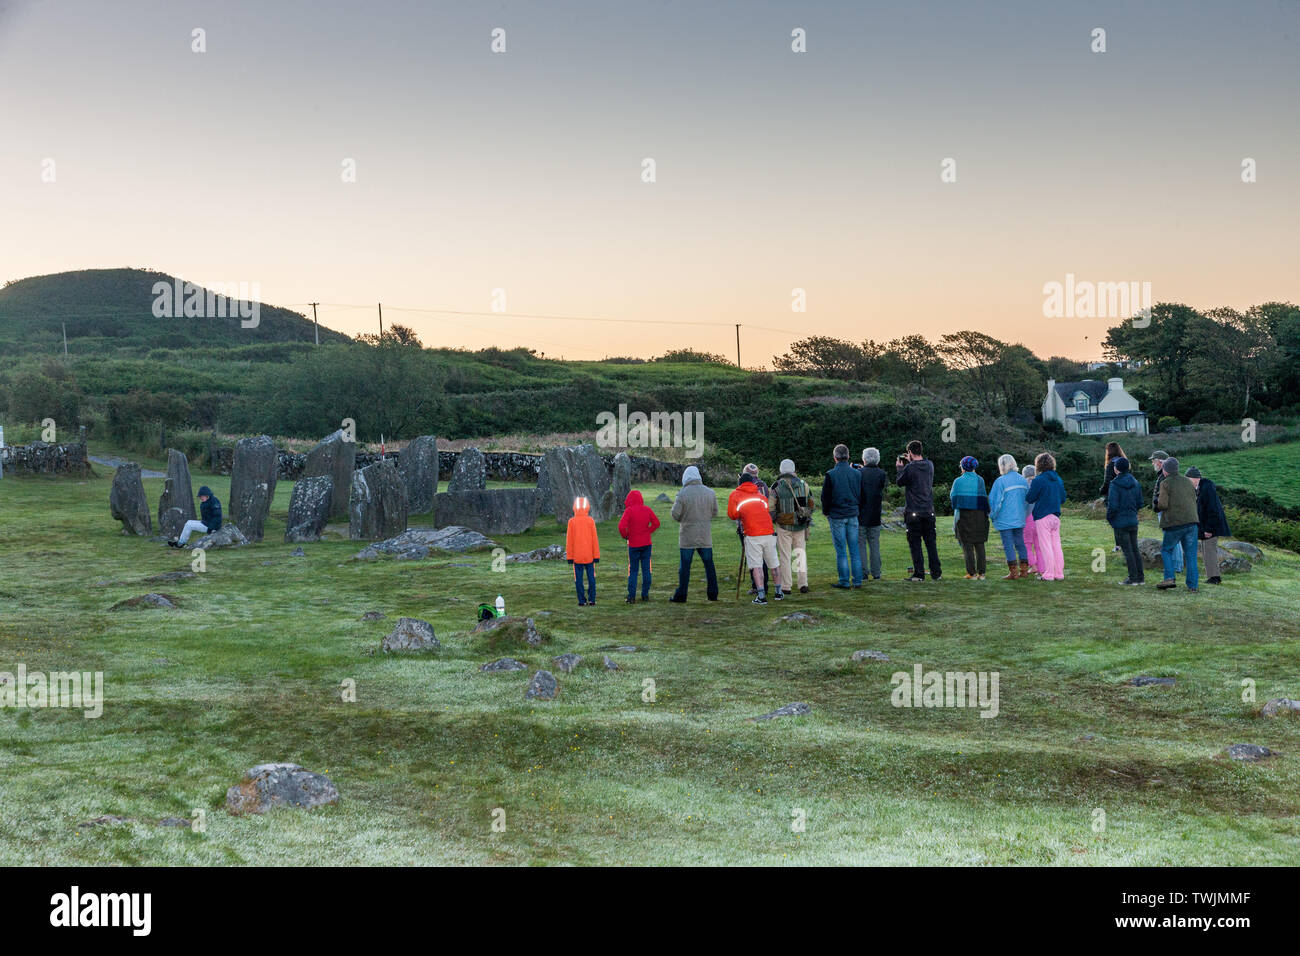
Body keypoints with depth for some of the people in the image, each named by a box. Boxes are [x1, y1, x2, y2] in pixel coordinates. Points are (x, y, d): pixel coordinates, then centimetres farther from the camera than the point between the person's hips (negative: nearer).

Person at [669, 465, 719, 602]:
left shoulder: (682, 494, -11)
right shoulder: (710, 492, 1)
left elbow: (675, 514, -11)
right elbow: (715, 512, 7)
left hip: (687, 536, -3)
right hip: (705, 536, 3)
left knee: (685, 565, 2)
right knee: (709, 564, 11)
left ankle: (681, 595, 4)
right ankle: (713, 594, 14)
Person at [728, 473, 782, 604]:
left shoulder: (735, 495, 7)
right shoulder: (761, 495, 19)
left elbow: (731, 514, 1)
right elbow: (767, 509, 15)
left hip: (753, 535, -4)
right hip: (769, 533, 4)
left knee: (756, 566, -4)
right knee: (774, 564, 15)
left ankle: (761, 596, -14)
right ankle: (779, 592, 24)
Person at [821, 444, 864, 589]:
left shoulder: (830, 475, -10)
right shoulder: (856, 474, 2)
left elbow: (825, 497, -5)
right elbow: (861, 495, 9)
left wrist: (826, 513, 10)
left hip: (837, 516, -4)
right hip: (853, 515, 4)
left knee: (841, 550, 1)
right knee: (854, 549, 9)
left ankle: (844, 581, 3)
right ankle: (857, 580, 10)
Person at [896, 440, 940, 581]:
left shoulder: (910, 468, -15)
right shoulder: (930, 465, 4)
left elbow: (899, 482, -1)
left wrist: (899, 468, 13)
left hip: (914, 512, -5)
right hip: (929, 510, 5)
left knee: (915, 543, 1)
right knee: (931, 543, 11)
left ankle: (919, 574, -1)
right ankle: (936, 573, 12)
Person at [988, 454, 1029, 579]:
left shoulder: (1000, 481, -14)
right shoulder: (1022, 480, 6)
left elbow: (995, 501, -12)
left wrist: (993, 516, 1)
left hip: (1005, 519, -6)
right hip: (1019, 519, 6)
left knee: (1008, 546, -1)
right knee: (1020, 544, 13)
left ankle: (1013, 572, -1)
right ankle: (1024, 570, 15)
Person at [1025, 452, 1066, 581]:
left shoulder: (1038, 480, -13)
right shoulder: (1059, 480, 8)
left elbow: (1029, 499, -8)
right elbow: (1063, 497, 14)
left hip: (1042, 517, -6)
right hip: (1056, 516, 6)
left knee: (1045, 546, -3)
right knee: (1056, 545, 10)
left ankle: (1048, 574, -3)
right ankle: (1059, 573, 12)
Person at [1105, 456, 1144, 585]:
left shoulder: (1115, 485, -17)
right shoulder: (1135, 483, 4)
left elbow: (1113, 506, -18)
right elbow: (1140, 503, 8)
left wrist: (1109, 518, -1)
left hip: (1120, 522, -6)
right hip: (1133, 521, 6)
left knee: (1127, 551, -1)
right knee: (1135, 549, 14)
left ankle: (1132, 577, 2)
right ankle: (1140, 577, 17)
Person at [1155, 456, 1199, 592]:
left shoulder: (1165, 483, -5)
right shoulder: (1188, 481, 13)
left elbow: (1163, 505, -14)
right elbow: (1194, 501, 17)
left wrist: (1158, 503, 7)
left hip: (1175, 523, -5)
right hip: (1192, 521, 5)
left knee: (1166, 550, 11)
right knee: (1191, 554, 7)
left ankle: (1169, 578, -4)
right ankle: (1192, 584, 5)